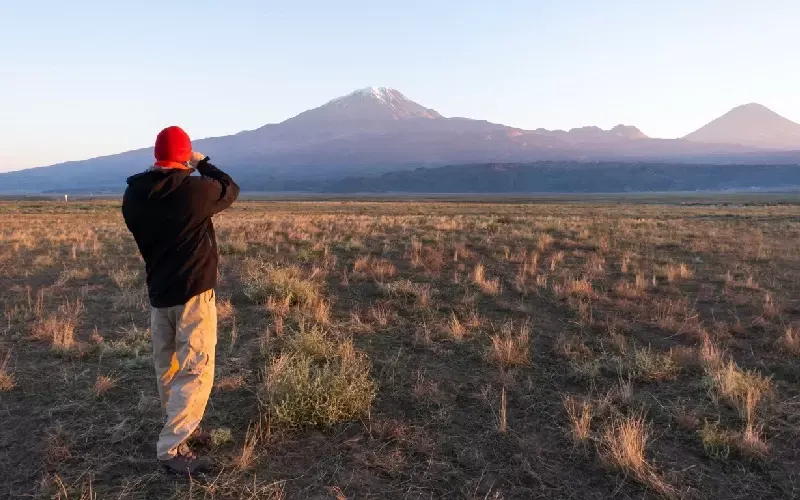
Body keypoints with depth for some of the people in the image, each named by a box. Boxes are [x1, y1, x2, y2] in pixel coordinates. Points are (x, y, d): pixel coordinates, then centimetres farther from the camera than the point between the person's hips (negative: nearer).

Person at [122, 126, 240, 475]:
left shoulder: (133, 195, -1)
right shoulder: (196, 190, -17)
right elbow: (231, 190, 3)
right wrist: (204, 164, 15)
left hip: (158, 292, 7)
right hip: (193, 292, -6)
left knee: (167, 367, 19)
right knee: (195, 370, -2)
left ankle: (178, 426, 37)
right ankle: (171, 448, -4)